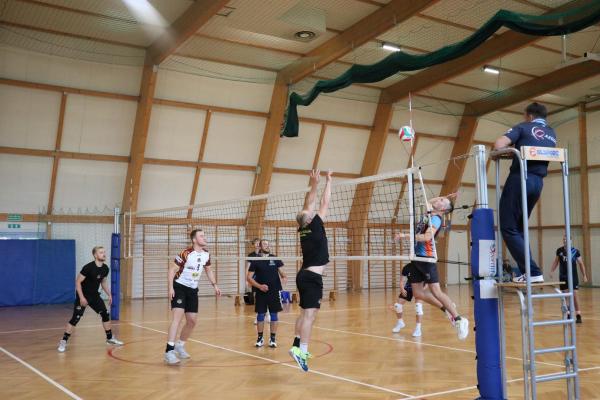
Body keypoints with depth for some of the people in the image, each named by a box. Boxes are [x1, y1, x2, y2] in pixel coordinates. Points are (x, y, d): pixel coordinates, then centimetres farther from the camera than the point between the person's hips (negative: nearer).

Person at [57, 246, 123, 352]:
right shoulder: (88, 267, -24)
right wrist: (81, 297, -24)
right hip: (83, 296, -7)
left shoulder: (105, 268, -2)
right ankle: (63, 341, -2)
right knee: (76, 318, -12)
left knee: (105, 314, 6)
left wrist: (109, 295, 6)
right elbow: (78, 282, -19)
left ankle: (110, 338, 20)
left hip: (94, 295, 7)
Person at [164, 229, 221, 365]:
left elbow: (208, 270, 18)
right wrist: (170, 288, -25)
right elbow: (172, 270, -16)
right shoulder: (186, 254, -19)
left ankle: (180, 346, 29)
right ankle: (169, 351, -24)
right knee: (178, 316, -21)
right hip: (179, 287, -7)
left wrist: (215, 285, 9)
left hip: (193, 290, 7)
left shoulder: (206, 254, 1)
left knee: (192, 321, 9)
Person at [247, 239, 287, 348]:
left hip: (274, 291, 1)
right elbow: (249, 277, 0)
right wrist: (259, 286, -13)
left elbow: (281, 271, 10)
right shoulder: (256, 261, 0)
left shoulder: (275, 259, 5)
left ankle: (273, 338, 14)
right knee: (260, 315, 4)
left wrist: (284, 277, -13)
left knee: (273, 314, 5)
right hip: (261, 292, -1)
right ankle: (260, 338, 17)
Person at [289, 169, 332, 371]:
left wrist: (313, 186, 17)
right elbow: (325, 203, -5)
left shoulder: (303, 229, 7)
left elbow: (308, 206, 18)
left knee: (305, 313, 17)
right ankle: (301, 350, -21)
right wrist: (328, 182, 5)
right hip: (312, 277, -9)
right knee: (309, 314, -14)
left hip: (304, 275, 9)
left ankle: (297, 345, 17)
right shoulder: (315, 227, -11)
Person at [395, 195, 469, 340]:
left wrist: (406, 236, -28)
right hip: (417, 257, 9)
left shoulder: (436, 219, -11)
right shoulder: (429, 214, 13)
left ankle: (459, 319, 1)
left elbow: (427, 237, -26)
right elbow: (428, 202, 35)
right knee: (418, 293, 6)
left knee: (436, 291, -10)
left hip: (426, 258, -9)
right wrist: (442, 197, 22)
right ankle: (447, 309, 20)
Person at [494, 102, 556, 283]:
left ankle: (533, 272, -11)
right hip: (538, 182, 7)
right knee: (518, 227, 17)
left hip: (520, 179, -6)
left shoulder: (524, 127, 0)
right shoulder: (552, 134, 19)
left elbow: (499, 145, -13)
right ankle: (527, 271, 11)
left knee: (509, 229, -3)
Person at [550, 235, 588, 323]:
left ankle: (578, 315, 3)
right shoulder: (559, 250, 2)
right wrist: (551, 271, 4)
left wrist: (584, 275, 0)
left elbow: (581, 263, 1)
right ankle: (568, 315, 14)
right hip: (563, 277, 2)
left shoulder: (575, 251, -5)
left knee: (574, 295, -5)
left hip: (573, 276, -2)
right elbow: (556, 262, 13)